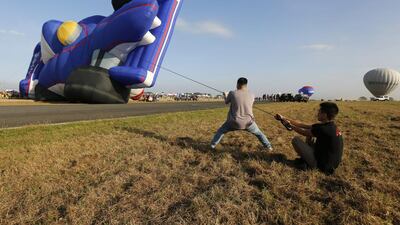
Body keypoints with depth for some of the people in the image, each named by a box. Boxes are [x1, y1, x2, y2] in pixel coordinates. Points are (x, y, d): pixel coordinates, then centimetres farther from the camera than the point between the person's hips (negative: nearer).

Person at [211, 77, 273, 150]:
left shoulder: (232, 93, -11)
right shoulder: (251, 95, -4)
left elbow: (226, 102, 7)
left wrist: (225, 95, 31)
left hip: (235, 122, -1)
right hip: (248, 122, 2)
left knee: (221, 131, 22)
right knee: (258, 133, 27)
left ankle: (213, 145, 26)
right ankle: (268, 146, 26)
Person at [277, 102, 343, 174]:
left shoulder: (324, 129, -26)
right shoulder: (330, 126, 1)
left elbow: (304, 132, -13)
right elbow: (304, 125, 3)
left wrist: (290, 125, 4)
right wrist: (285, 118, 4)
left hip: (324, 166, -9)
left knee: (296, 140, -11)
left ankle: (310, 165, 4)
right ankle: (306, 157, 18)